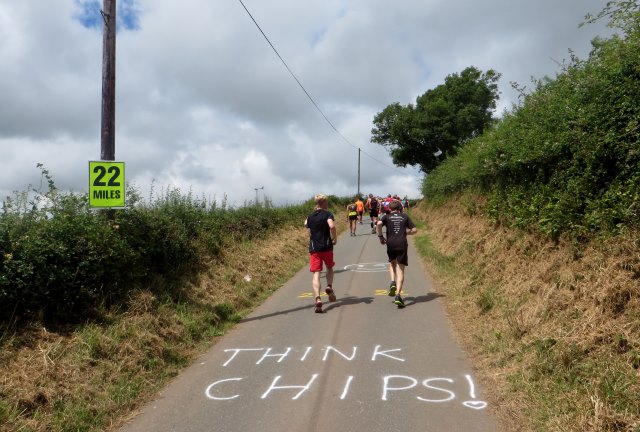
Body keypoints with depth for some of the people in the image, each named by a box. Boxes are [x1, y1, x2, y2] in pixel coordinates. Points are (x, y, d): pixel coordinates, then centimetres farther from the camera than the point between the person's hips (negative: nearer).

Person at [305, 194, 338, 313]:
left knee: (316, 273, -6)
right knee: (329, 267, 26)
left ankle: (318, 298, -22)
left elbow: (306, 224, 32)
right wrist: (335, 238, -7)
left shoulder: (310, 216, 10)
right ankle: (329, 286, 6)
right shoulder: (328, 214, -3)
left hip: (314, 249, 2)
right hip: (326, 247, -2)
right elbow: (331, 226, -21)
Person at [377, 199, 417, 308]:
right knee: (400, 270, -1)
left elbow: (379, 224, -11)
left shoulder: (386, 217, 10)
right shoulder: (405, 216, 14)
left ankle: (392, 283, 5)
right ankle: (398, 295, -15)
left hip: (391, 244, 0)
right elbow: (414, 230, 11)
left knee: (392, 263, 28)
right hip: (402, 244, 0)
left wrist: (380, 236, 0)